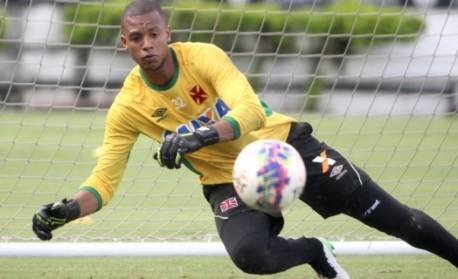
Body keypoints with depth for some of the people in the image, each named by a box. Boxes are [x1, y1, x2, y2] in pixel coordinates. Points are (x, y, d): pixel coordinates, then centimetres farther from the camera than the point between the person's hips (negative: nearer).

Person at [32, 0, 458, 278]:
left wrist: (201, 137, -50)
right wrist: (66, 210, -32)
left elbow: (252, 110, -33)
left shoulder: (202, 57, -20)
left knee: (395, 219, -2)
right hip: (230, 181, 1)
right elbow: (103, 181, -12)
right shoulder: (128, 108, -12)